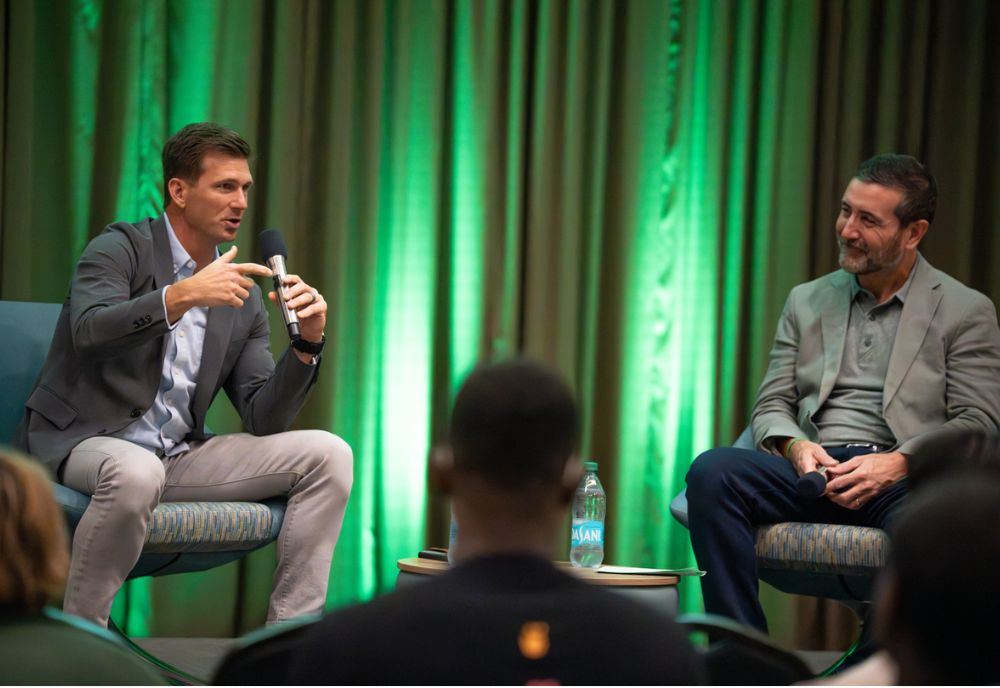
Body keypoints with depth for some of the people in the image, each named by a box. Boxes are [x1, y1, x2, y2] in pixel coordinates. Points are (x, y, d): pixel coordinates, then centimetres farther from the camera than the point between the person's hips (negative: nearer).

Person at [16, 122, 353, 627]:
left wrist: (307, 343, -7)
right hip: (82, 441, -6)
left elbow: (263, 420, 7)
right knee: (136, 473, -41)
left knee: (328, 454, -7)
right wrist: (181, 296, -35)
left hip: (178, 456, 6)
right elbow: (90, 328, -25)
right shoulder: (121, 247, -3)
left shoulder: (243, 299, 13)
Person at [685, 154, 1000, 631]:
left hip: (905, 480, -3)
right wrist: (796, 447, -6)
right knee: (711, 471, -27)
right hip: (814, 470, 4)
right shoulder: (807, 301, 22)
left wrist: (898, 463, -15)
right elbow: (770, 408, 19)